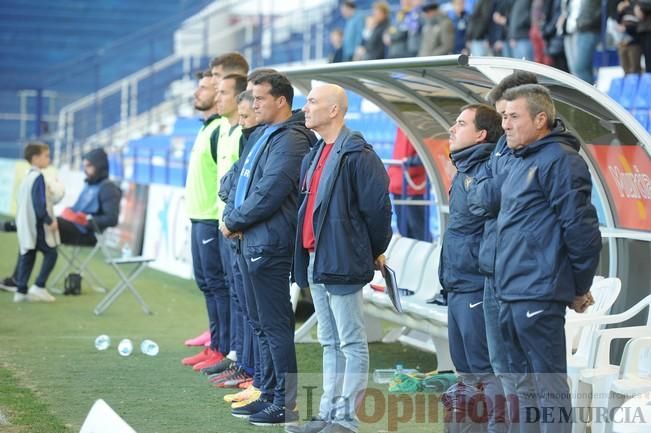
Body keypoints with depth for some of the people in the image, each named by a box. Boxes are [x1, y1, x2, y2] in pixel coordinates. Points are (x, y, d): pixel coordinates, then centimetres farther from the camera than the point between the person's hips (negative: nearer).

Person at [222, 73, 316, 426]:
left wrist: (234, 221, -9)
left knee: (275, 326, -6)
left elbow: (268, 195, -21)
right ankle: (269, 395, 24)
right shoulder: (265, 137, 17)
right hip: (251, 244, 10)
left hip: (270, 245, -10)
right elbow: (241, 182, 19)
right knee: (261, 324, 15)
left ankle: (286, 404, -1)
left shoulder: (290, 141, -14)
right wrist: (231, 217, 1)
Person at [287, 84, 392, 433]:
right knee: (329, 343, 14)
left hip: (342, 261, -9)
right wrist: (308, 253, 18)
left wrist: (374, 250, -3)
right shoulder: (315, 155, 14)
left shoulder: (357, 155, -14)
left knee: (351, 344, -2)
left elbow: (377, 207, -14)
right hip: (316, 259, 9)